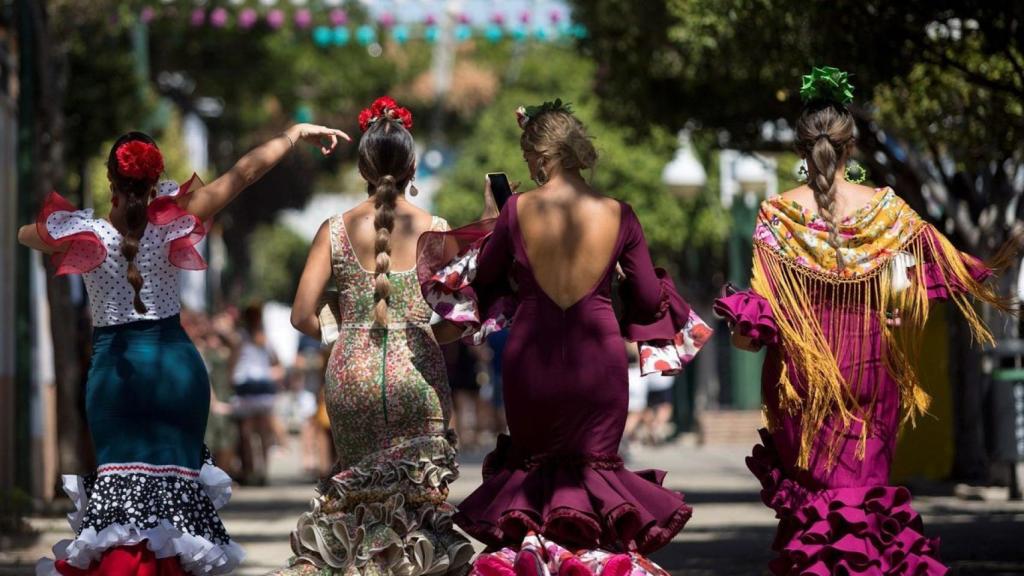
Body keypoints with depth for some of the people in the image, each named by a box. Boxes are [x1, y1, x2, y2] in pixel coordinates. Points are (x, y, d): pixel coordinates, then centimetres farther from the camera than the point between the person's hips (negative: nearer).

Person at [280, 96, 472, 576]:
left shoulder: (336, 230, 0)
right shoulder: (434, 229, -3)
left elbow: (303, 315, -4)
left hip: (352, 372, 1)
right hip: (418, 370, -1)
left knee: (357, 492, 14)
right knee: (419, 496, 4)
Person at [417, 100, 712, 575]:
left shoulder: (519, 210, -10)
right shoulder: (618, 214, -6)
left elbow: (483, 276, 7)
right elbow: (650, 299, 2)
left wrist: (491, 222, 20)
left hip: (531, 356, 0)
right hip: (598, 357, 0)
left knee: (530, 466, 21)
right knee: (594, 465, 13)